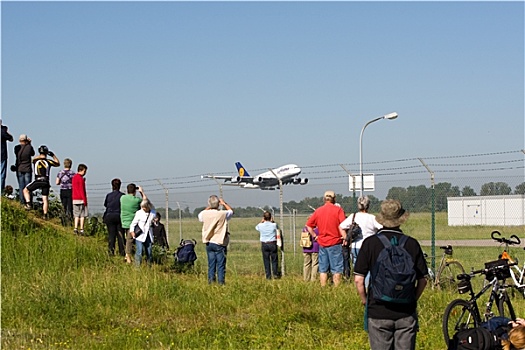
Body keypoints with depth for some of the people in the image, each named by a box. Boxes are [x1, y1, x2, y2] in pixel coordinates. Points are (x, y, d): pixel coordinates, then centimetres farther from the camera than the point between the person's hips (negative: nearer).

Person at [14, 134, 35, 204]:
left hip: (19, 169, 1)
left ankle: (22, 202, 2)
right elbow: (33, 154, 8)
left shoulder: (17, 148, -6)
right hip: (28, 169, -1)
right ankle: (28, 203, 0)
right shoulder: (29, 147, -10)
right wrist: (29, 144, 10)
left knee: (21, 187, 5)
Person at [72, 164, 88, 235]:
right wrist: (85, 200, -14)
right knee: (82, 215, -3)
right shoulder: (80, 178, -12)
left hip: (75, 199, 8)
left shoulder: (74, 178, 13)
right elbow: (82, 190, -15)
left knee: (77, 215, 10)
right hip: (81, 199, -8)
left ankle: (76, 229, 2)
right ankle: (81, 230, -6)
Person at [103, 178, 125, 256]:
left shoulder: (108, 195, -3)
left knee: (111, 235, 5)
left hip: (110, 216, 1)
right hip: (119, 216, 0)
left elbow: (105, 205, 8)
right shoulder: (122, 195, -7)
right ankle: (122, 252, 5)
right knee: (120, 235, 5)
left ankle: (111, 251, 1)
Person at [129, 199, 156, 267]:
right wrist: (132, 231, -9)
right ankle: (137, 266, -7)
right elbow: (133, 223, -1)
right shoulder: (139, 213, -3)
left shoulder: (153, 213, 5)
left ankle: (149, 266, 16)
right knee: (139, 252, -10)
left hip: (148, 236, 3)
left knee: (149, 253, 6)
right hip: (140, 236, -3)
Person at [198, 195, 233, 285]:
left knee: (211, 265, 9)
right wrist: (224, 203, 23)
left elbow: (200, 215, 23)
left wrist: (208, 207, 28)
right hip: (219, 244, -4)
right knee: (221, 265, 0)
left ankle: (211, 281, 9)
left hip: (209, 243, 4)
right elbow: (231, 211, 11)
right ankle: (221, 282, -1)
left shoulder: (205, 214, -4)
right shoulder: (223, 214, -12)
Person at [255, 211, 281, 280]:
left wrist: (262, 221, 19)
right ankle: (275, 273, 2)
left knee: (266, 261, 5)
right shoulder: (274, 225, -7)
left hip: (264, 244, 1)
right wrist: (272, 221, 14)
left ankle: (268, 276, 4)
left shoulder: (261, 225, -5)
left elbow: (257, 227, 19)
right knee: (274, 260, 8)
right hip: (273, 244, -1)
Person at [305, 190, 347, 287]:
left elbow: (308, 225, 9)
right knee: (336, 270, 2)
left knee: (323, 269, 10)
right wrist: (345, 237, -8)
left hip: (322, 243, 4)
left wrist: (315, 236, 14)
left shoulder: (318, 210, 6)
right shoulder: (338, 210, -6)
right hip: (335, 242, -4)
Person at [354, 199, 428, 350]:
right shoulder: (412, 244, -2)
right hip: (406, 313, 1)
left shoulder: (370, 243, -6)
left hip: (378, 312, -1)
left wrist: (365, 301, 9)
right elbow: (423, 280, 1)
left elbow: (358, 279, -6)